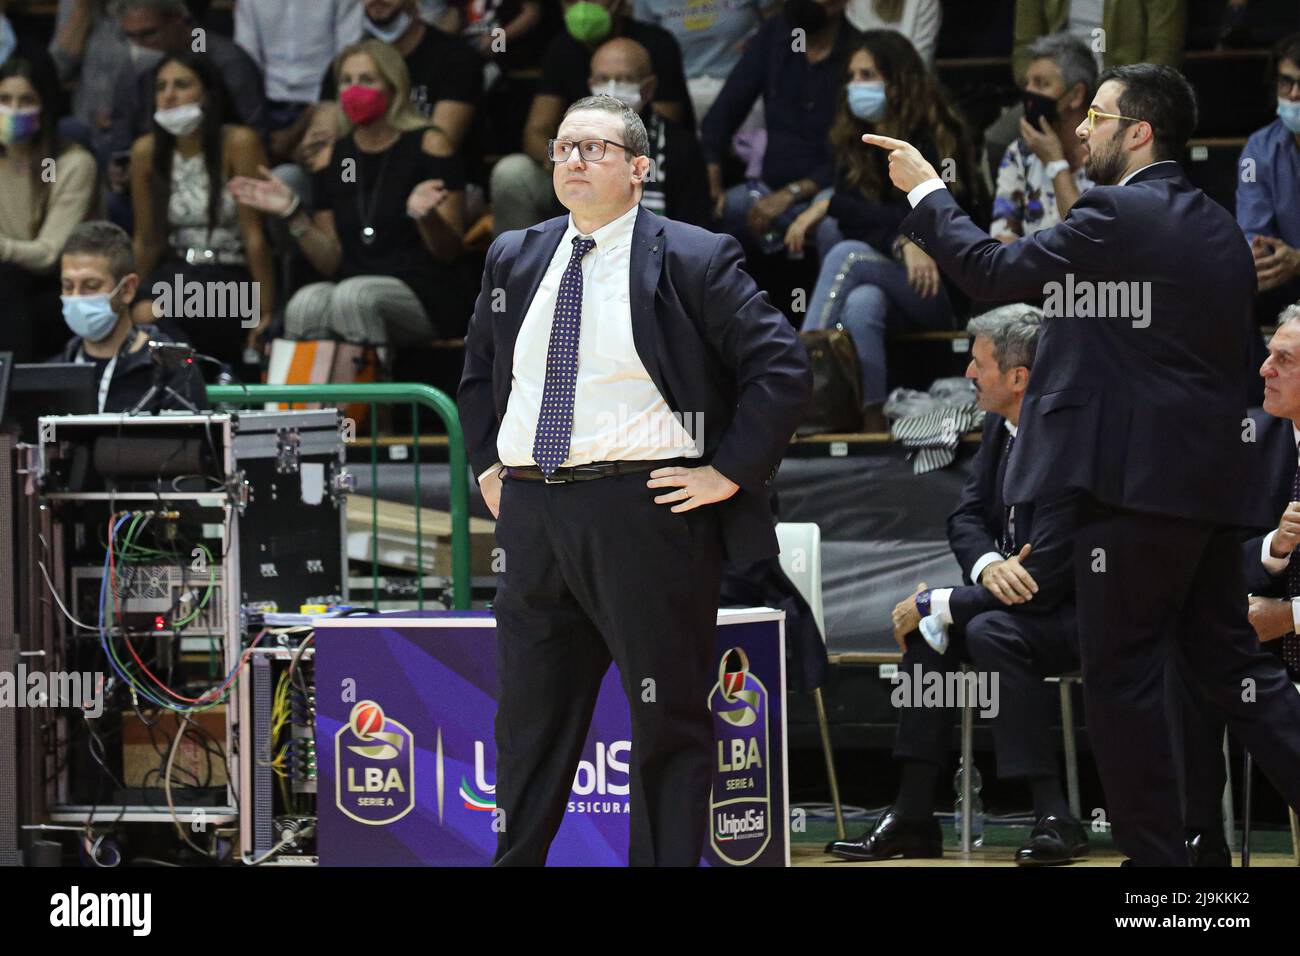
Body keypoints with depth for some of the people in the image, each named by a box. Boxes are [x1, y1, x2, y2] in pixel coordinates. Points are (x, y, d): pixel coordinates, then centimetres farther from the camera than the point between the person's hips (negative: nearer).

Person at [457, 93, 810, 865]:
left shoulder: (695, 260, -4)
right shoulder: (515, 260, 14)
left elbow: (783, 368, -8)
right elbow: (479, 374, 30)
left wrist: (728, 475, -12)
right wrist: (488, 467, 18)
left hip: (647, 512, -5)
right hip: (533, 513, 5)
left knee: (669, 721, 0)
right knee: (530, 719, 12)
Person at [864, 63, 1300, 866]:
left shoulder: (1115, 214, -12)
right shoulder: (1219, 227, 15)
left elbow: (995, 271, -10)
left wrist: (926, 190, 3)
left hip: (1138, 477, -9)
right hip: (1213, 478, 9)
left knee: (1123, 677, -1)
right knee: (1226, 662, 14)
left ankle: (1154, 851, 1)